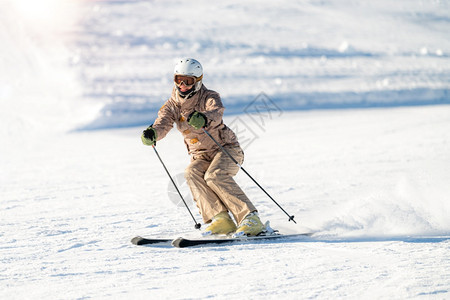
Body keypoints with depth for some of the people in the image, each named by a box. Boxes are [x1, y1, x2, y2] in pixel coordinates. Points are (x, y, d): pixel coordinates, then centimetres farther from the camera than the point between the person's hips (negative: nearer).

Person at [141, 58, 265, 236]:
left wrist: (204, 119, -59)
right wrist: (152, 133, -40)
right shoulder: (173, 105, 3)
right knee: (192, 173, -28)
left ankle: (250, 219, -31)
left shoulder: (209, 97, -11)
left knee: (215, 176, -32)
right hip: (200, 155, 5)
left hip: (227, 149, -4)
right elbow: (163, 123, -15)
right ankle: (220, 219, -32)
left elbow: (216, 113, -34)